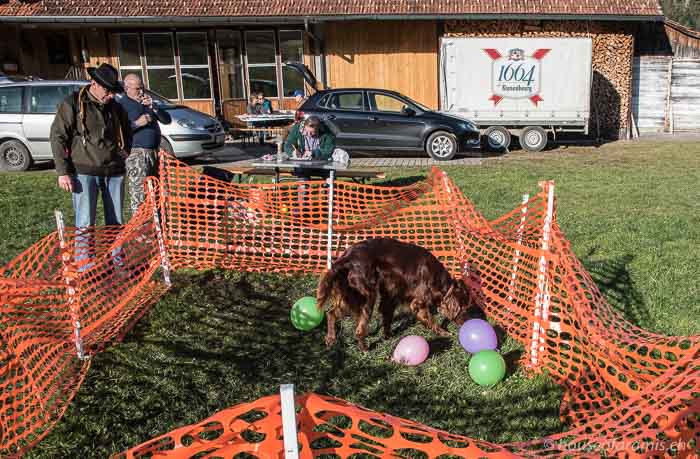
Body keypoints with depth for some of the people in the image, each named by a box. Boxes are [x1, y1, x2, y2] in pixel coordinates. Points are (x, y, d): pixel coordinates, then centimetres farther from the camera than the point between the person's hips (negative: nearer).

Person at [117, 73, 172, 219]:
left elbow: (167, 120, 9)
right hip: (136, 153, -7)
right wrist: (137, 123, -21)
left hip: (154, 152, 7)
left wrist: (153, 107, -5)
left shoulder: (147, 101, 17)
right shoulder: (122, 104, -4)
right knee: (138, 193, -10)